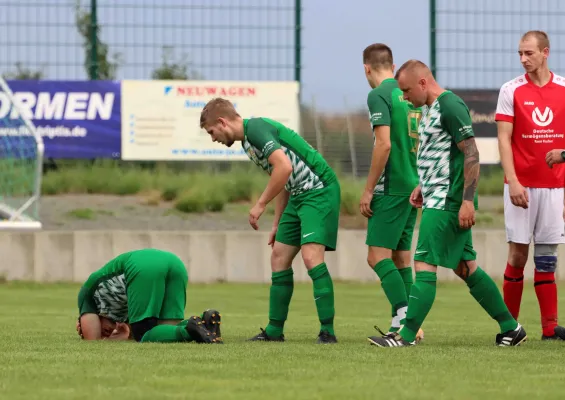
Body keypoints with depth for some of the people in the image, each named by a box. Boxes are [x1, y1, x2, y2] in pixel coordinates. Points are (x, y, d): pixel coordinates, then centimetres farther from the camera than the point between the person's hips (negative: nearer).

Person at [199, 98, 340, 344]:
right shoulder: (248, 141, 17)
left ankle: (327, 331, -19)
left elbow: (284, 167, -26)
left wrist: (260, 204, -17)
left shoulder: (256, 129, -14)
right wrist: (277, 224, 23)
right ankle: (274, 331, 17)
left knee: (311, 257, -20)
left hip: (318, 191, -11)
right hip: (298, 196, 11)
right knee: (279, 258, 10)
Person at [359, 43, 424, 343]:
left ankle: (404, 314, -21)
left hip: (392, 188, -8)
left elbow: (384, 144, -18)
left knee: (378, 256, -8)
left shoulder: (379, 95, -10)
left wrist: (368, 190, -13)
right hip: (414, 187, 8)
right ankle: (406, 325, 8)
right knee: (401, 256, 11)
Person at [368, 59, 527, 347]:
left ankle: (407, 336, -11)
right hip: (437, 200, 10)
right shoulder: (429, 109, 16)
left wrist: (467, 201, -22)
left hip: (446, 203, -10)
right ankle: (511, 328, 17)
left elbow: (471, 154, -19)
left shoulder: (450, 106, -15)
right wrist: (423, 186, 18)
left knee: (424, 265, -11)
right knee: (465, 267, 12)